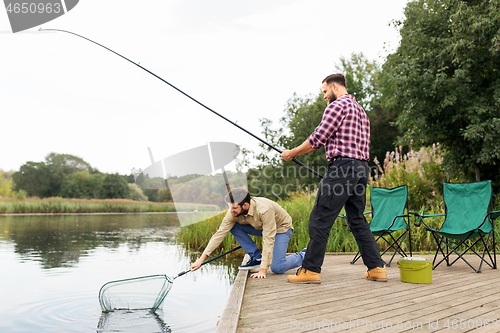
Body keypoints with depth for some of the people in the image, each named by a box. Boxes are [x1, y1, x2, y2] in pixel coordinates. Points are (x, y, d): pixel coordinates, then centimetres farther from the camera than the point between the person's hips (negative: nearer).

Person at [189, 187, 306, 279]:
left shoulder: (264, 210, -39)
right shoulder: (234, 212, -22)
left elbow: (268, 240, -37)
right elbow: (220, 233, -18)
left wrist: (263, 270, -38)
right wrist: (201, 259, -20)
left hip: (281, 228, -6)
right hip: (261, 227, 6)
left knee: (277, 268, -24)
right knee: (233, 226, -15)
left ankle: (303, 256, 5)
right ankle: (257, 258, -5)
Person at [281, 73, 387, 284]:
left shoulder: (337, 105, -4)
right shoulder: (360, 109, 25)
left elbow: (317, 139, -9)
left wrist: (291, 153, 3)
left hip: (343, 166, -9)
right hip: (362, 168, 10)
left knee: (320, 219, -5)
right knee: (357, 221, 14)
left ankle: (311, 270, -2)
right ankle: (377, 268, 14)